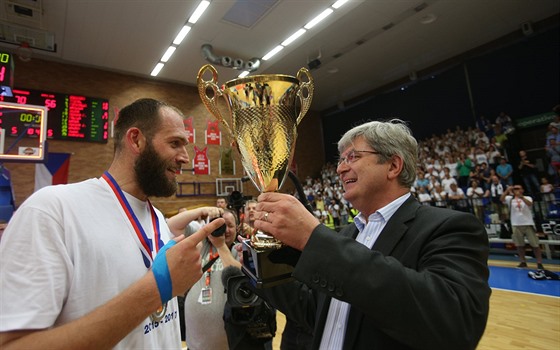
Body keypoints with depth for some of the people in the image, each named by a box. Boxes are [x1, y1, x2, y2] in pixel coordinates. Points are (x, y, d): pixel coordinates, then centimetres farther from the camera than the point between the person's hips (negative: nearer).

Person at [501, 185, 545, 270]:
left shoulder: (528, 198, 2)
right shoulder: (510, 199, 6)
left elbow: (529, 204, -21)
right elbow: (502, 199, -15)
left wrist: (521, 197, -39)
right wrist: (507, 190, -30)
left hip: (528, 224, -1)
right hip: (516, 225, 1)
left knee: (535, 244, 1)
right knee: (519, 244, 8)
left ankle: (539, 263, 10)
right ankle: (523, 262, 18)